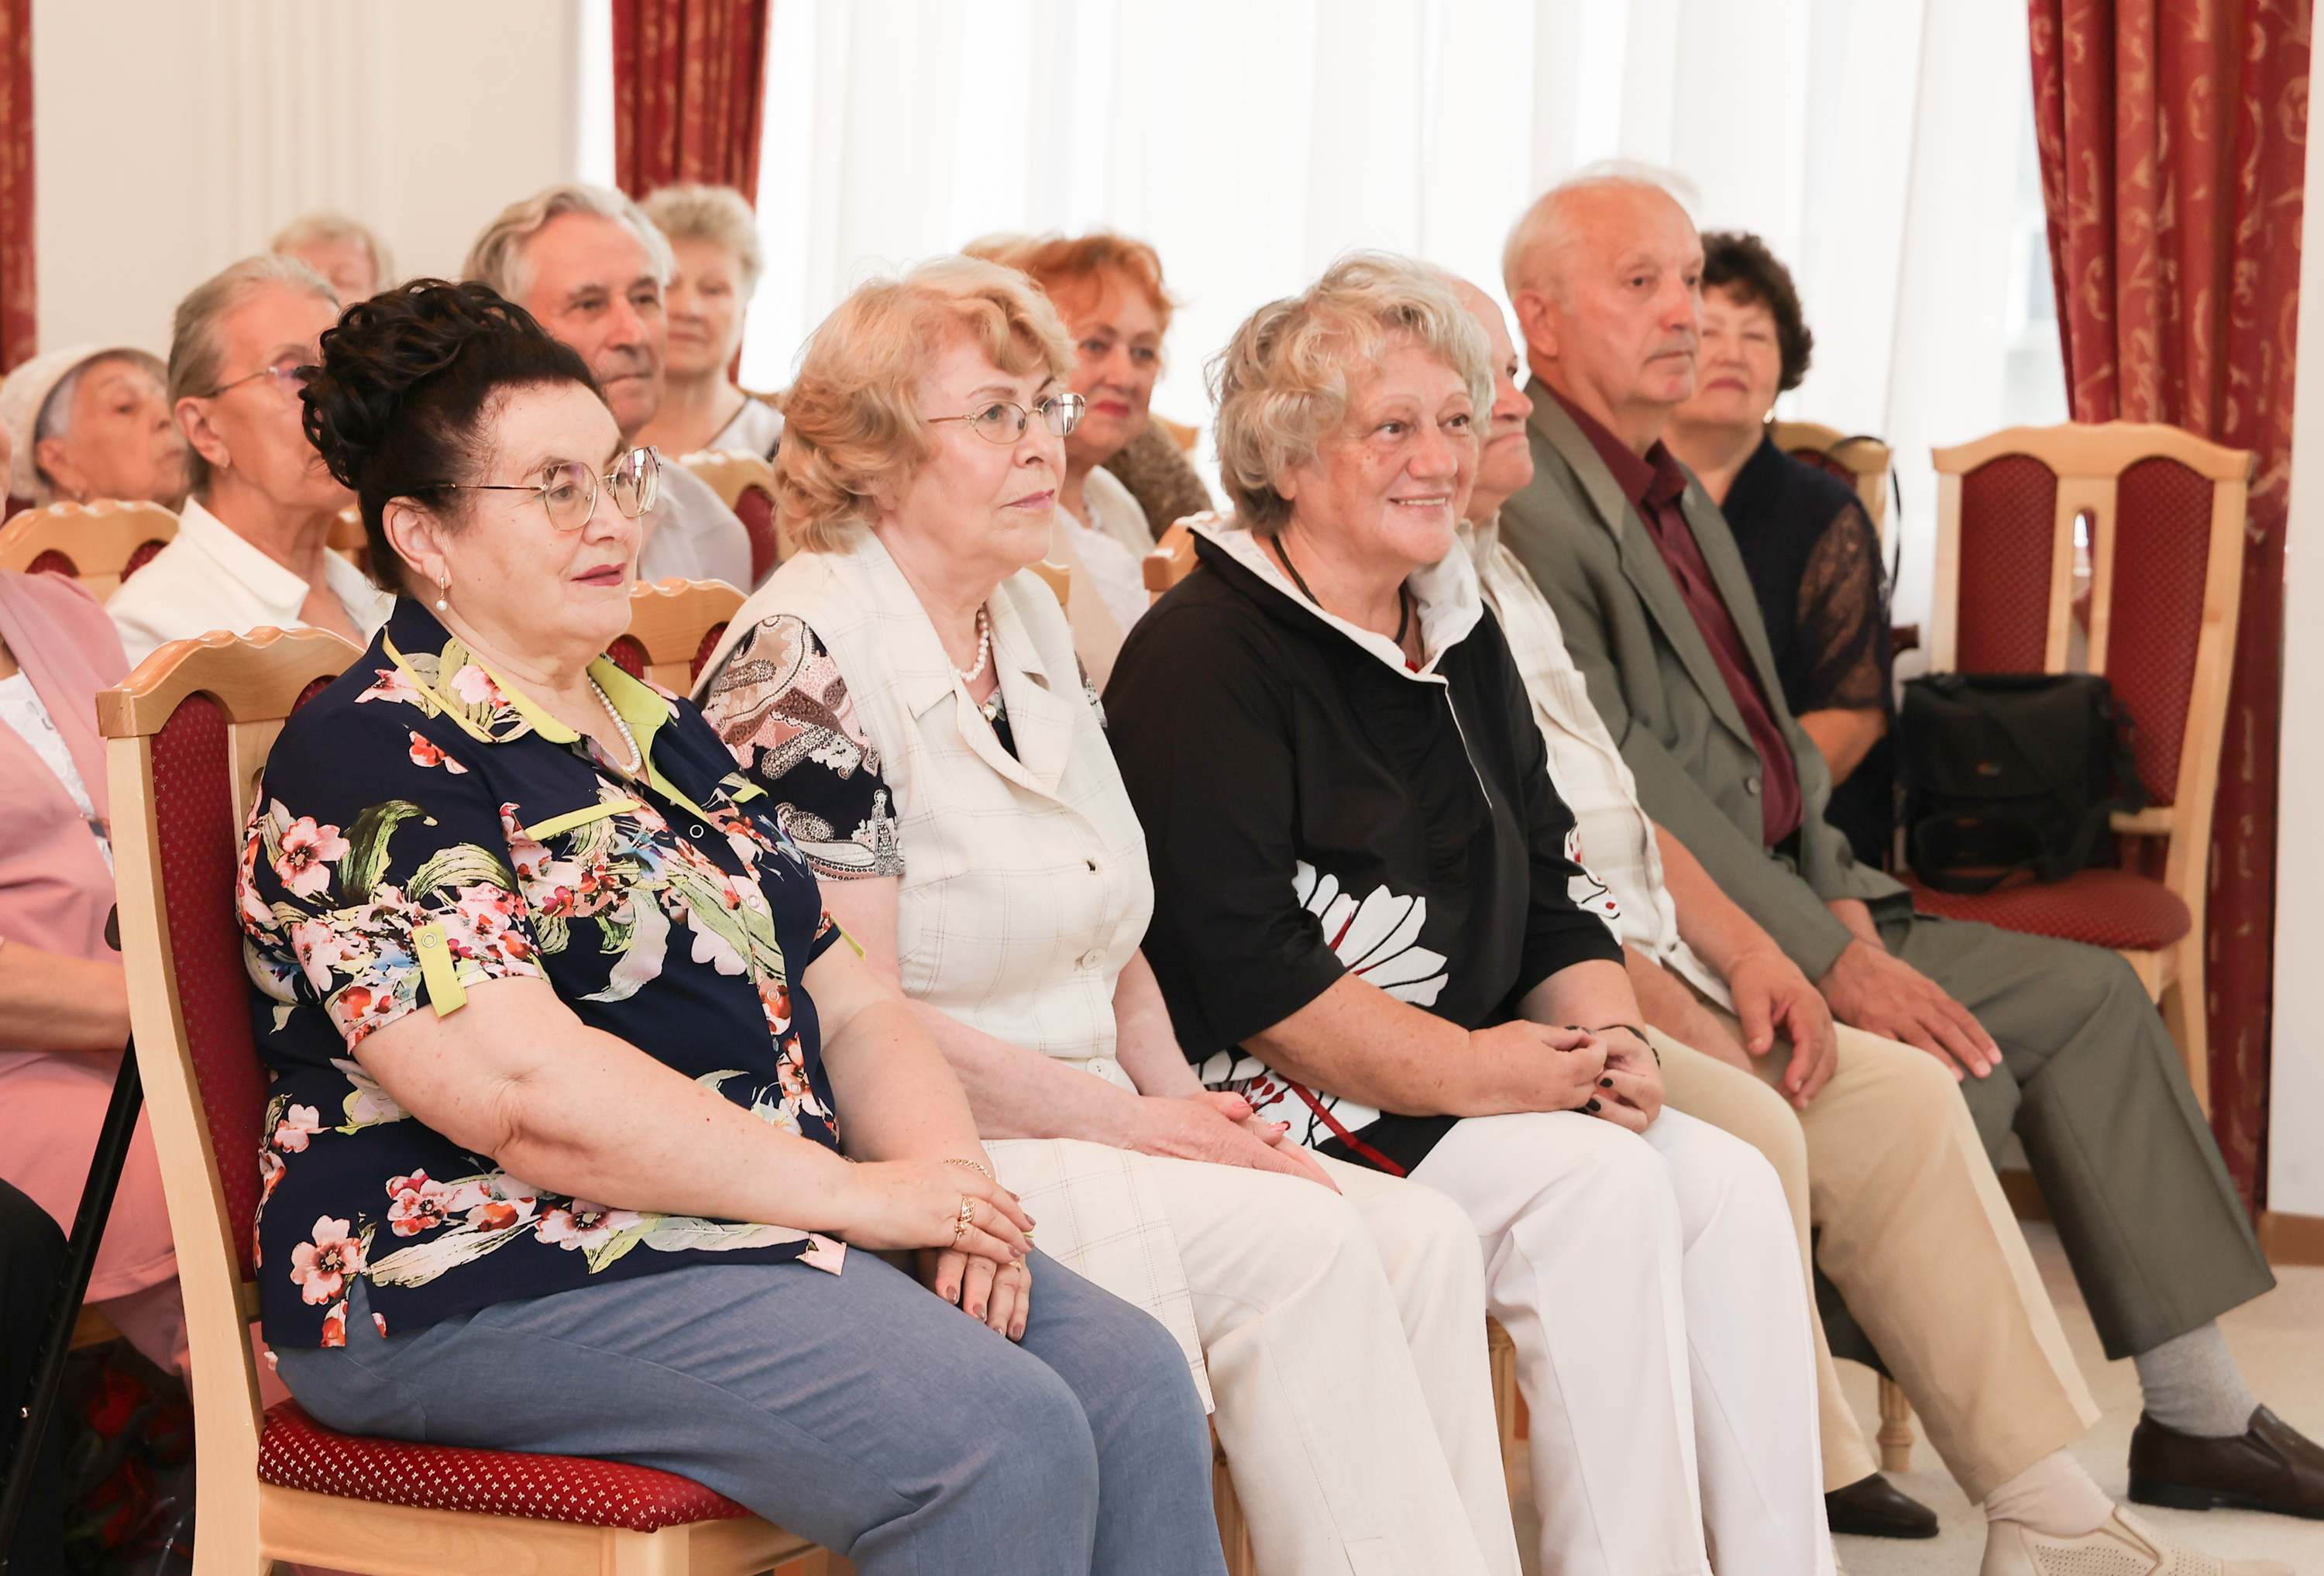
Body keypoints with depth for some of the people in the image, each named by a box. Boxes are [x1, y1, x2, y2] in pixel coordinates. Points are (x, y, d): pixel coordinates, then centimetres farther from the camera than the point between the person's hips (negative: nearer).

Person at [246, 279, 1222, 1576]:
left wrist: (953, 1175, -3)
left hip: (781, 1224, 9)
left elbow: (848, 1004, 18)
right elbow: (521, 1091, -21)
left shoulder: (665, 737, 20)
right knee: (1000, 1441, -26)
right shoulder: (370, 765, -9)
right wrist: (858, 1191, -17)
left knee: (1131, 1372, -13)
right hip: (502, 1273, -8)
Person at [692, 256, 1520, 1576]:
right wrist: (1128, 1121, -16)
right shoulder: (804, 660, -12)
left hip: (1089, 1133, 8)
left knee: (1423, 1241, -12)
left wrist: (1182, 1101, 1)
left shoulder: (1032, 622, 14)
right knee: (1298, 1244, -24)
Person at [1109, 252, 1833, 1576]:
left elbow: (1553, 889, 17)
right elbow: (1231, 959, -20)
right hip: (1267, 1100, -8)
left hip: (1477, 1079, 8)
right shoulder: (1205, 654, -11)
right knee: (1598, 1181, -25)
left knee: (1733, 1184, -11)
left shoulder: (1462, 639, 16)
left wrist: (1606, 1035, -3)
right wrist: (1465, 1070, -21)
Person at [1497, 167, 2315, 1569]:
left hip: (1785, 899, 10)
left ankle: (2200, 1415, 9)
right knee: (1948, 1077, -25)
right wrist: (1829, 959, -20)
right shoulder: (1526, 503, -15)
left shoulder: (1678, 494, 18)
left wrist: (1848, 910, -1)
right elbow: (1625, 788, -20)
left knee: (2093, 1000, 5)